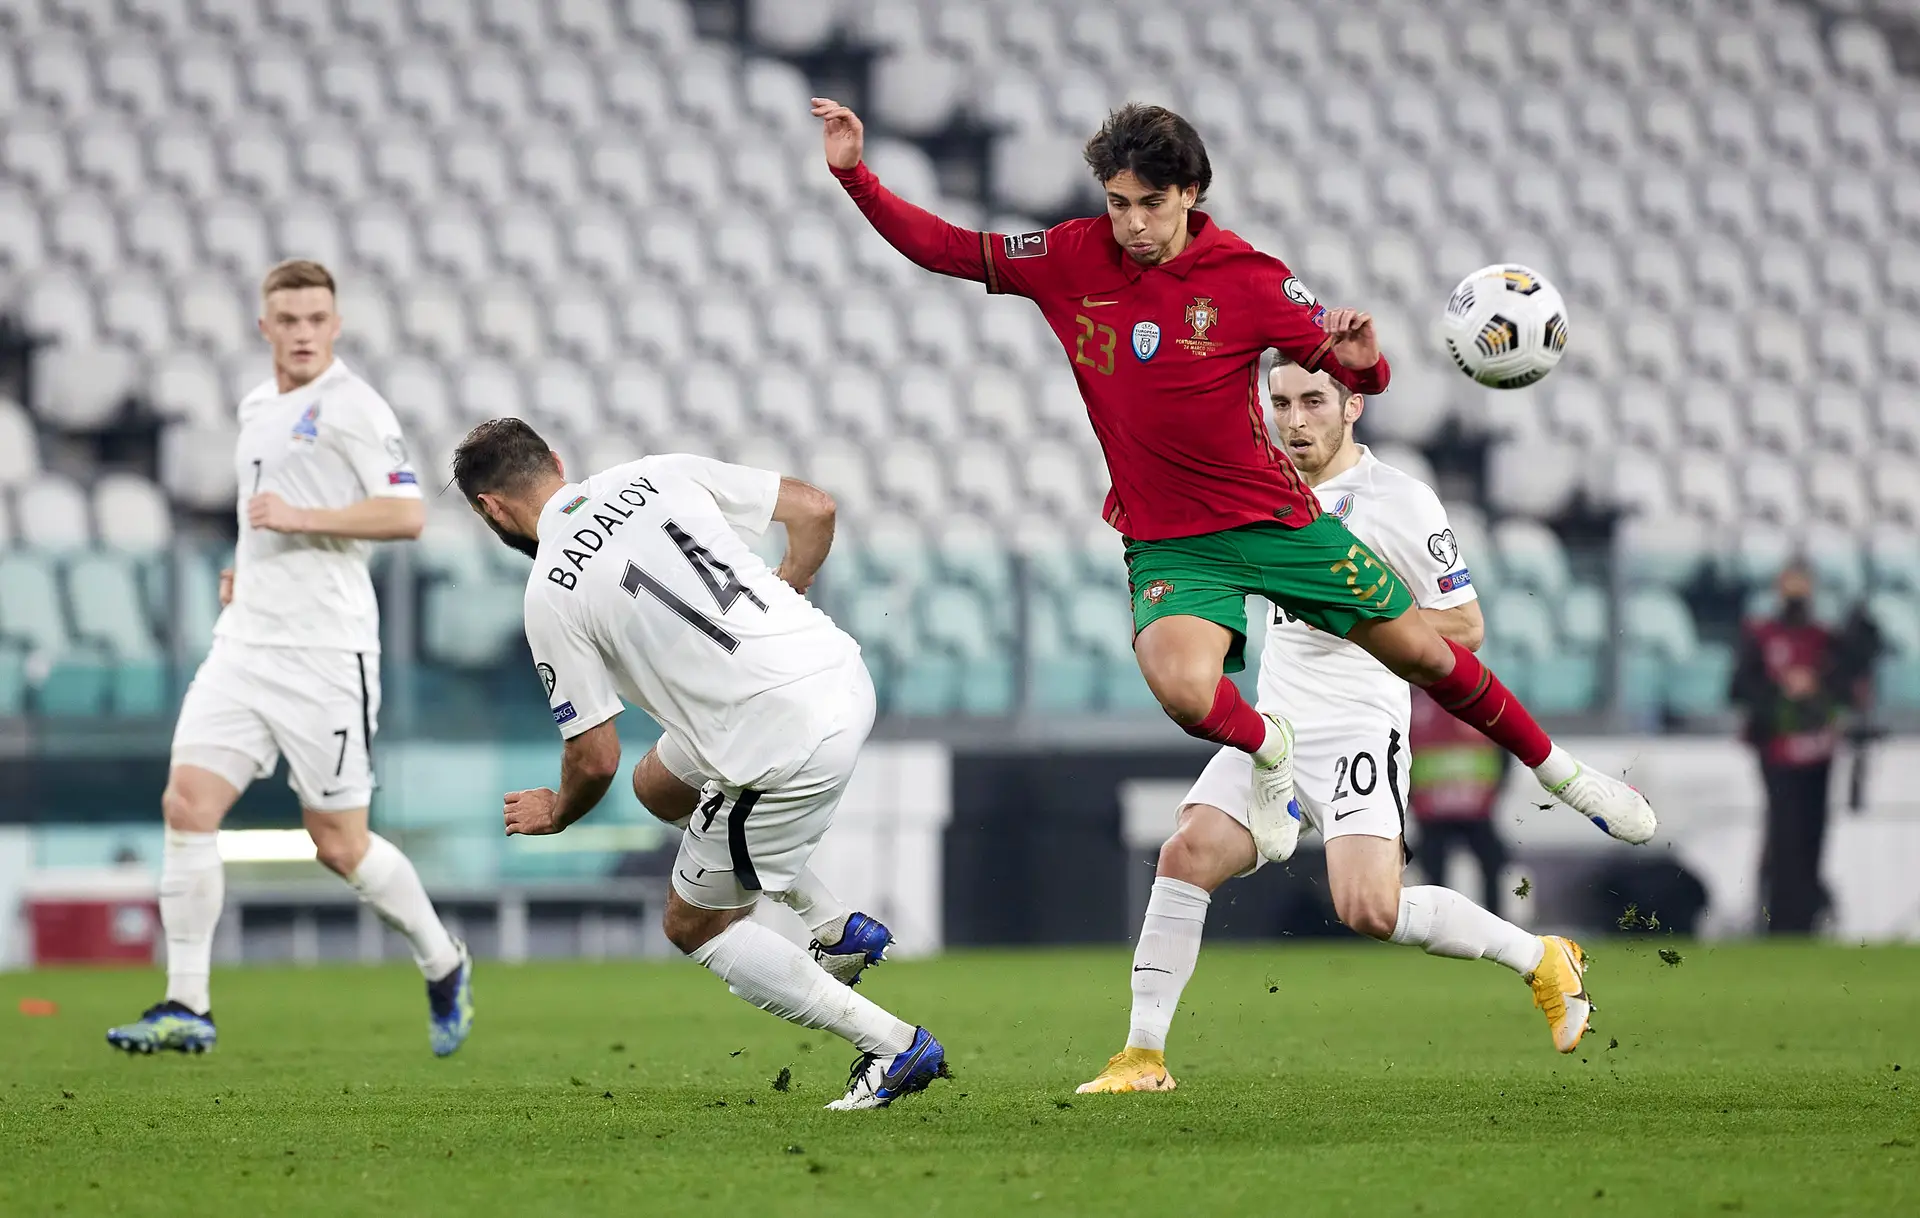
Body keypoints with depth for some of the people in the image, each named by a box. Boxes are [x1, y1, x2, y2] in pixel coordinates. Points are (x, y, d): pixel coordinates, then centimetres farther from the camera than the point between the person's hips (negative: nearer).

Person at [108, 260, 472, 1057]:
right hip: (245, 644, 7)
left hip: (325, 651, -7)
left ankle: (443, 966, 24)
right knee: (188, 804, -9)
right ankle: (186, 1007, -7)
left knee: (339, 845, 0)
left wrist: (300, 518, -22)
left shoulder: (353, 406, -7)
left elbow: (405, 514, -16)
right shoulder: (257, 409, 18)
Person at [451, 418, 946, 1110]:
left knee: (694, 926, 15)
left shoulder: (551, 597, -7)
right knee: (657, 784, 30)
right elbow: (814, 510, 8)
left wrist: (556, 814, 19)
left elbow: (595, 759, -4)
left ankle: (894, 1047, 10)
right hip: (842, 671, 7)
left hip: (784, 751, -7)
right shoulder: (660, 474, 7)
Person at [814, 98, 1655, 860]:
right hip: (1168, 542, 0)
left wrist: (1361, 360, -26)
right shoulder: (1072, 259, -5)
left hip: (1276, 517, 0)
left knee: (1424, 653, 8)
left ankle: (1556, 771, 33)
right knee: (1182, 689, -30)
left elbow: (1356, 376, -3)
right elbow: (945, 249, 1)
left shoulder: (1249, 280, -10)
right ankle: (1269, 750, 5)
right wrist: (854, 173, -9)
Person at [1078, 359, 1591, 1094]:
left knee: (1370, 909, -22)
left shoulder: (1401, 501, -7)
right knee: (1186, 855, -12)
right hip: (1274, 729, 7)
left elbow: (1465, 626, -6)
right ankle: (1143, 1056, -8)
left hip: (1358, 727, -7)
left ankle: (1540, 960, -2)